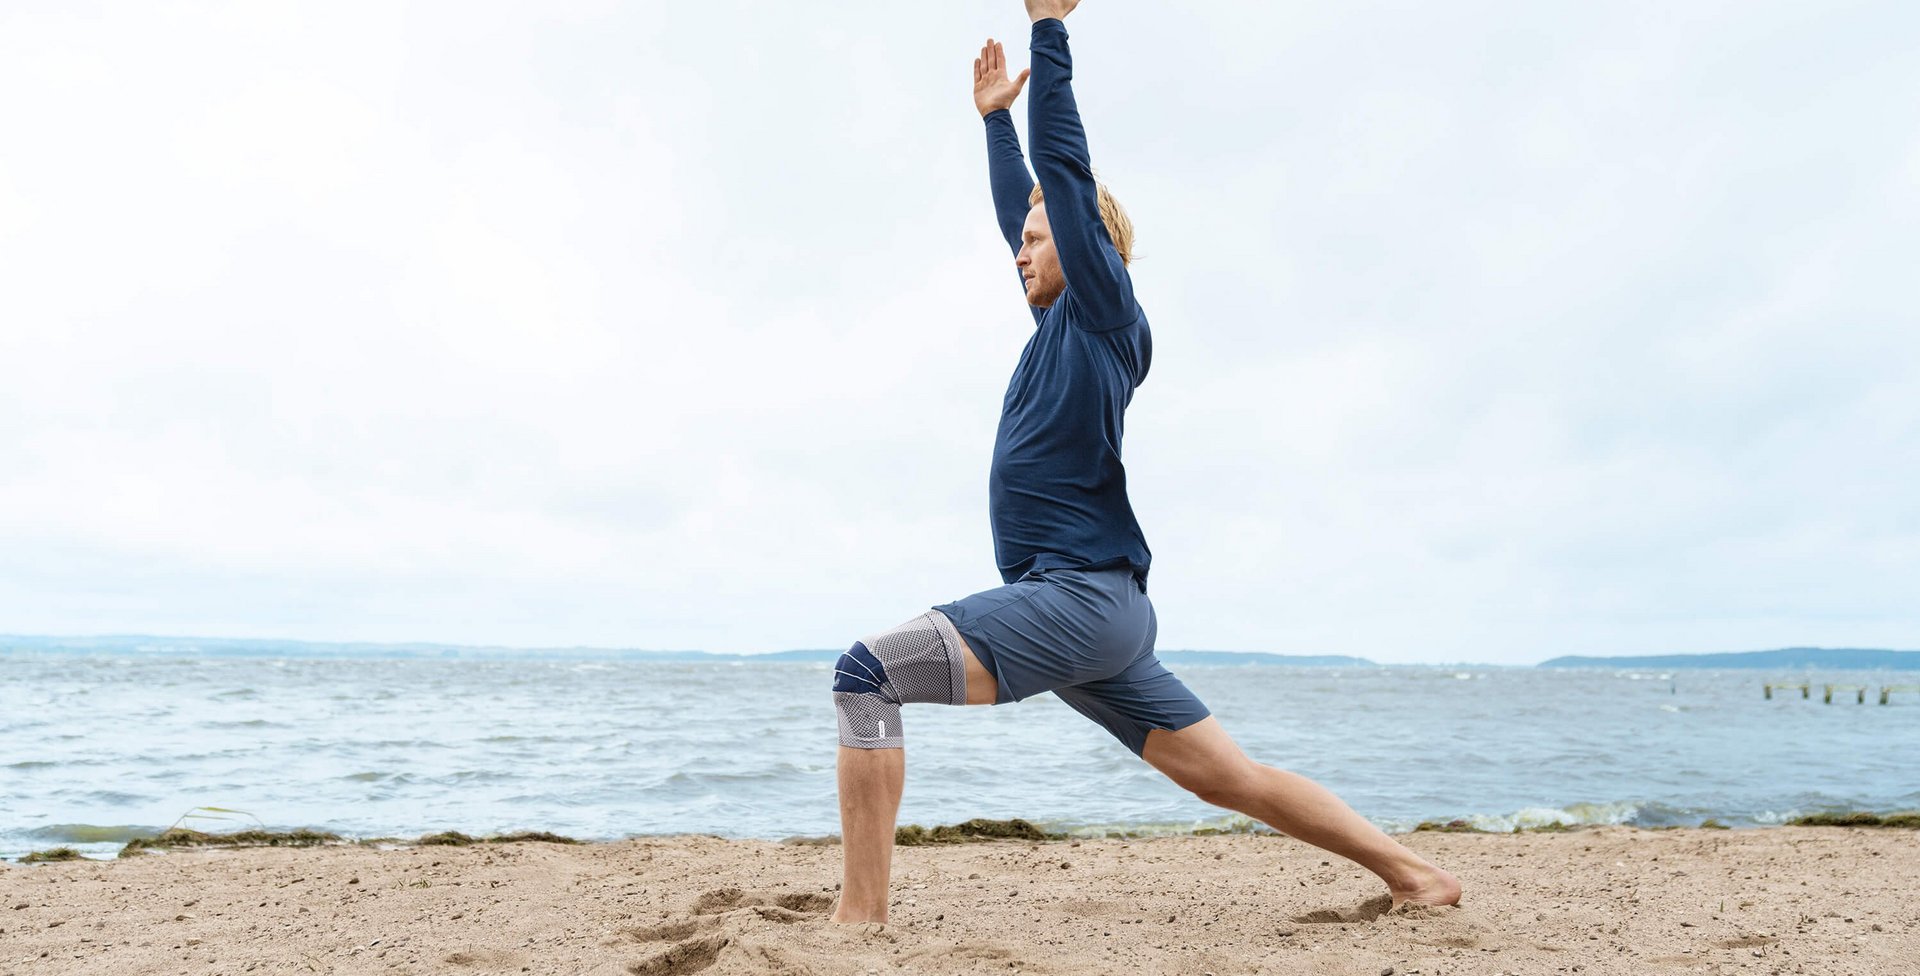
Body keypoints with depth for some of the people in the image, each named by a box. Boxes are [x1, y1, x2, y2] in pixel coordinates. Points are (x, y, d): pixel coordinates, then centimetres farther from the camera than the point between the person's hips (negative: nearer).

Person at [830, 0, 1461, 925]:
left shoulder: (1105, 314, -2)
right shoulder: (1065, 322, 19)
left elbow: (1066, 170, -7)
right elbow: (1024, 208, 32)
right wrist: (995, 117, 39)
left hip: (1082, 597, -10)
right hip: (1089, 613, 10)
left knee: (866, 673, -17)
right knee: (1229, 776, 12)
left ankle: (859, 917, -17)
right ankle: (1408, 869, 19)